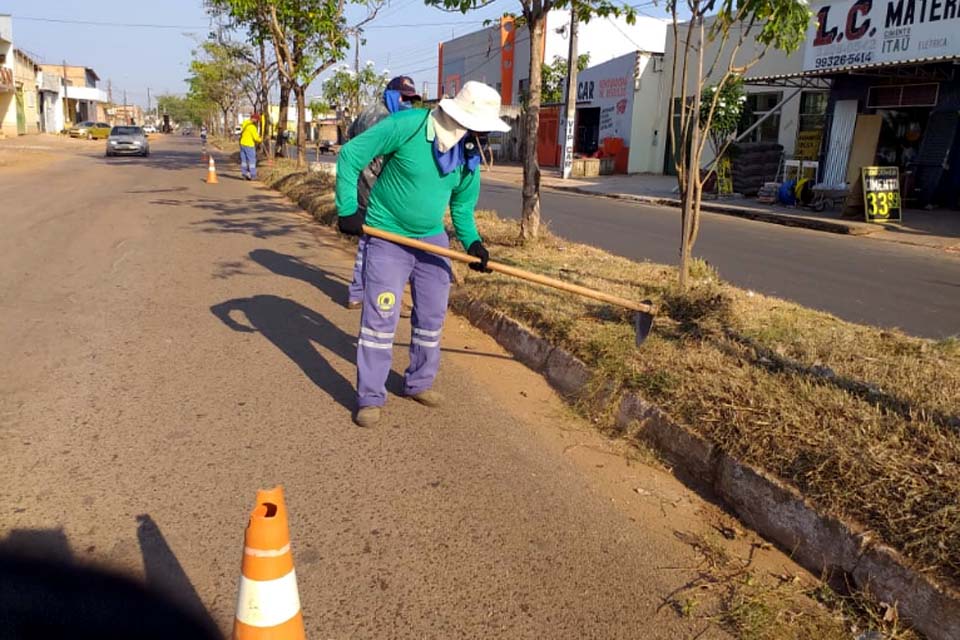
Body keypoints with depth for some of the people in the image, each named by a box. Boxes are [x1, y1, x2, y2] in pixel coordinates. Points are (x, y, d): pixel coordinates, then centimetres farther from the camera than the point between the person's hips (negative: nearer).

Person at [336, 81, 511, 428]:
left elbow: (462, 204, 11)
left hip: (432, 239, 6)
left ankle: (419, 383, 30)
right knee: (380, 318, -5)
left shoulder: (469, 154, -2)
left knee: (432, 316, 12)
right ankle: (371, 397, 7)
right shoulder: (405, 126, -21)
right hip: (388, 238, -6)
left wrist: (471, 240, -5)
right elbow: (350, 155, -16)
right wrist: (347, 210, -20)